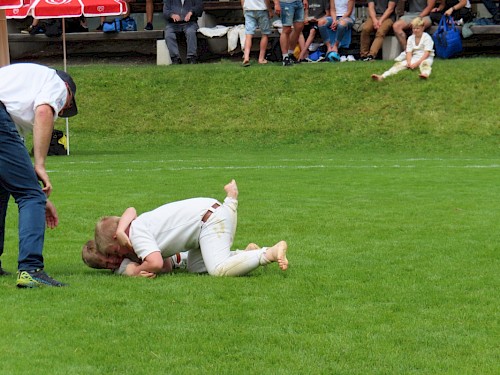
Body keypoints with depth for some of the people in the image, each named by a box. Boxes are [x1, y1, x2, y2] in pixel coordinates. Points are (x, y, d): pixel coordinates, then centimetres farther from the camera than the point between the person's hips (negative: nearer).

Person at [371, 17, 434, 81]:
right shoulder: (410, 38, 11)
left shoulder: (427, 37, -5)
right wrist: (409, 62, -18)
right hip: (414, 58, 4)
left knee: (424, 63, -41)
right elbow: (409, 52, 3)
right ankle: (382, 77, -39)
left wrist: (417, 63, -23)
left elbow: (426, 53, -14)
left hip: (425, 58, -4)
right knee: (399, 64, -19)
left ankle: (425, 74, -79)